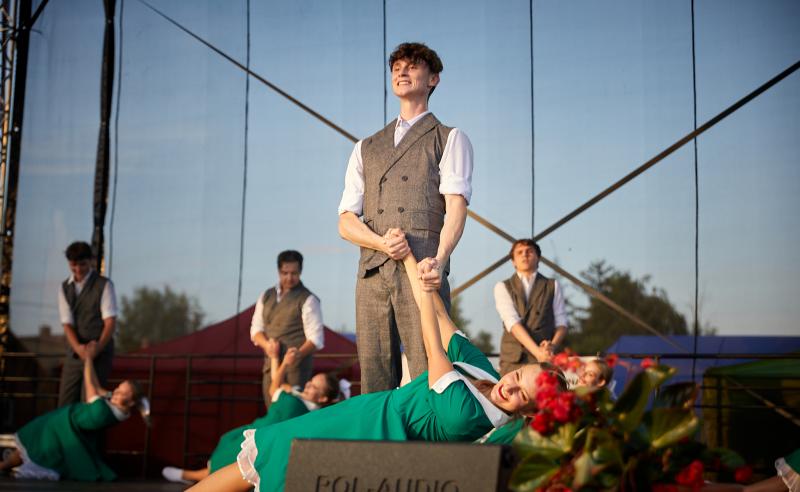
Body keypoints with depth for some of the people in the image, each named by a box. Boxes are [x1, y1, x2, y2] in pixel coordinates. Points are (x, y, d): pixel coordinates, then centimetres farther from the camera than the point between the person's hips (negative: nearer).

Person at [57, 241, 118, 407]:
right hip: (75, 353, 5)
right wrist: (78, 348, -21)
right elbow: (67, 324, -2)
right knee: (66, 403, 4)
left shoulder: (104, 285, -5)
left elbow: (110, 321, -13)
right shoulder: (64, 288, 7)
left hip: (100, 353, -5)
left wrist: (98, 347, -28)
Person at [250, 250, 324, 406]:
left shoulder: (308, 300, -2)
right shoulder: (266, 297, 15)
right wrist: (267, 345, -7)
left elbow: (316, 338, -7)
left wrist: (297, 354, -24)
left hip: (297, 364, -5)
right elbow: (256, 329, 14)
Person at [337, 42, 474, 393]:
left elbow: (456, 205, -4)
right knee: (375, 383, 2)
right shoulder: (366, 149, 25)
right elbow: (346, 221, 16)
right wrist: (382, 242, -7)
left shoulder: (450, 140, 12)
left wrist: (439, 260, -23)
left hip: (421, 271, -4)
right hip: (372, 272, 4)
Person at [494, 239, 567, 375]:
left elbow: (561, 322, 10)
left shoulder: (552, 286, 15)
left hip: (545, 358, 1)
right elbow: (512, 321, -5)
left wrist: (553, 345, -13)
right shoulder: (502, 287, 9)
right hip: (513, 358, -1)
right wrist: (537, 351, -18)